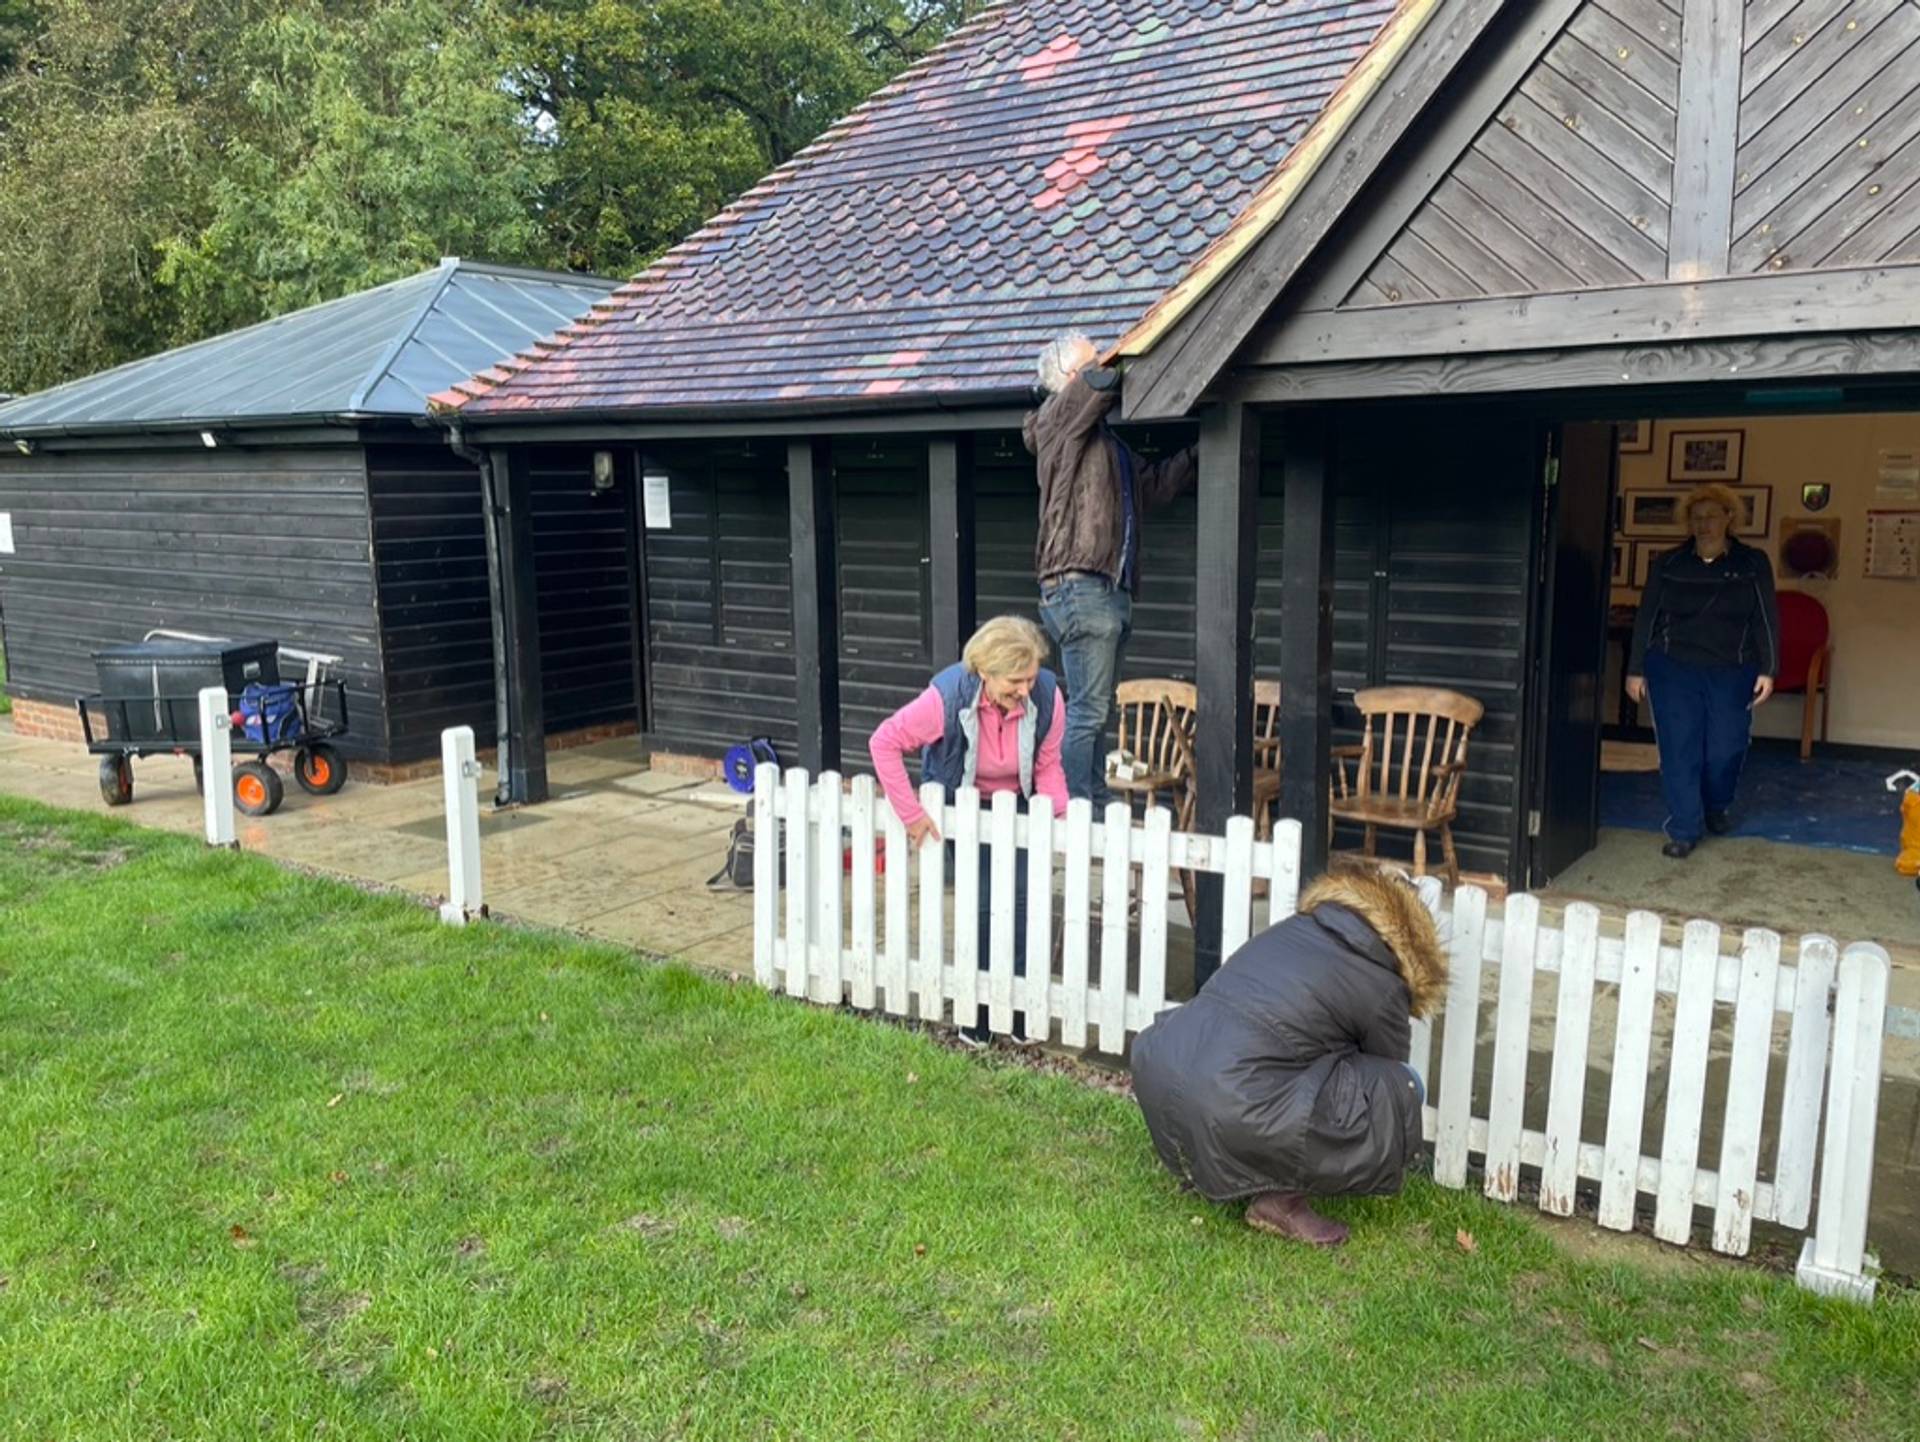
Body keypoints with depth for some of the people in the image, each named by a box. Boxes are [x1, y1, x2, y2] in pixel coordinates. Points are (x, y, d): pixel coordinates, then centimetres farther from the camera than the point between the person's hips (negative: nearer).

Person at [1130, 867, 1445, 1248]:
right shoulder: (1382, 988, 4)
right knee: (1402, 1091, 6)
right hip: (1234, 1113, -7)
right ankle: (1283, 1198, 7)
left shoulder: (1297, 927, 21)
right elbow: (1386, 1089, 20)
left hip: (1160, 1069, 7)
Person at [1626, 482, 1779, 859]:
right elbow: (1646, 617, 3)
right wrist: (1636, 669, 1)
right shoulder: (1668, 564, 1)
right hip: (1673, 669, 0)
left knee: (1726, 748, 5)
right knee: (1679, 749, -2)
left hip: (1732, 672, 0)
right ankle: (1684, 830, 5)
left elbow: (1767, 619, 0)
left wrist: (1768, 670, -7)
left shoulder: (1752, 563, 0)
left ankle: (1717, 808, 34)